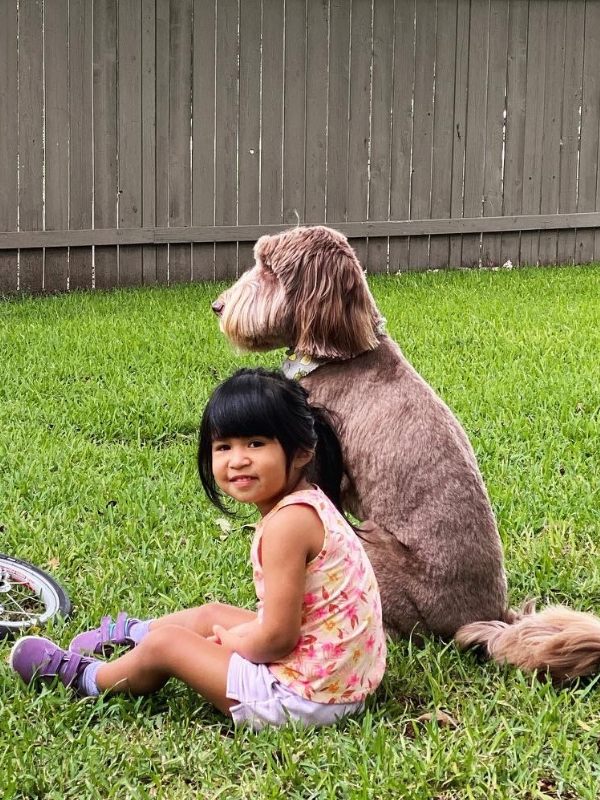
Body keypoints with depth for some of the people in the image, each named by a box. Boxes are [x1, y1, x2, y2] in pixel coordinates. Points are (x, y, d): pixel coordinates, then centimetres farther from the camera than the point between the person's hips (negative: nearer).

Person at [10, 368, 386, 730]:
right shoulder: (307, 502, 4)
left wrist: (231, 642, -5)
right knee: (212, 613, 27)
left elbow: (276, 639, -23)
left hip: (305, 697, -9)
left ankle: (84, 676, 32)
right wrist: (242, 634, 6)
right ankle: (131, 633, 56)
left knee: (164, 645, 4)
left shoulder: (288, 522, -25)